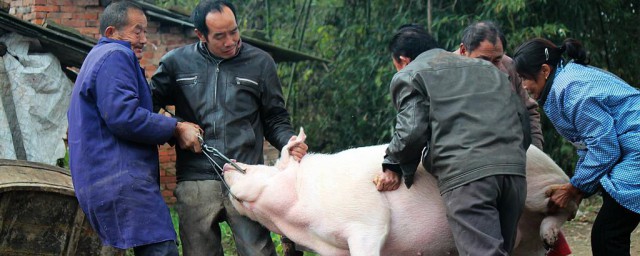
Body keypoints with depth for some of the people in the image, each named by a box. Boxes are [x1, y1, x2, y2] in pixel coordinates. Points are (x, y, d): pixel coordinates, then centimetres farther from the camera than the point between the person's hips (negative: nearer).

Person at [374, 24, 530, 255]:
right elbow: (523, 121, 25)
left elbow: (411, 131, -1)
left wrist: (394, 167, 15)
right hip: (514, 168, 6)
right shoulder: (487, 68, 32)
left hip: (465, 175, -6)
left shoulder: (409, 75, 13)